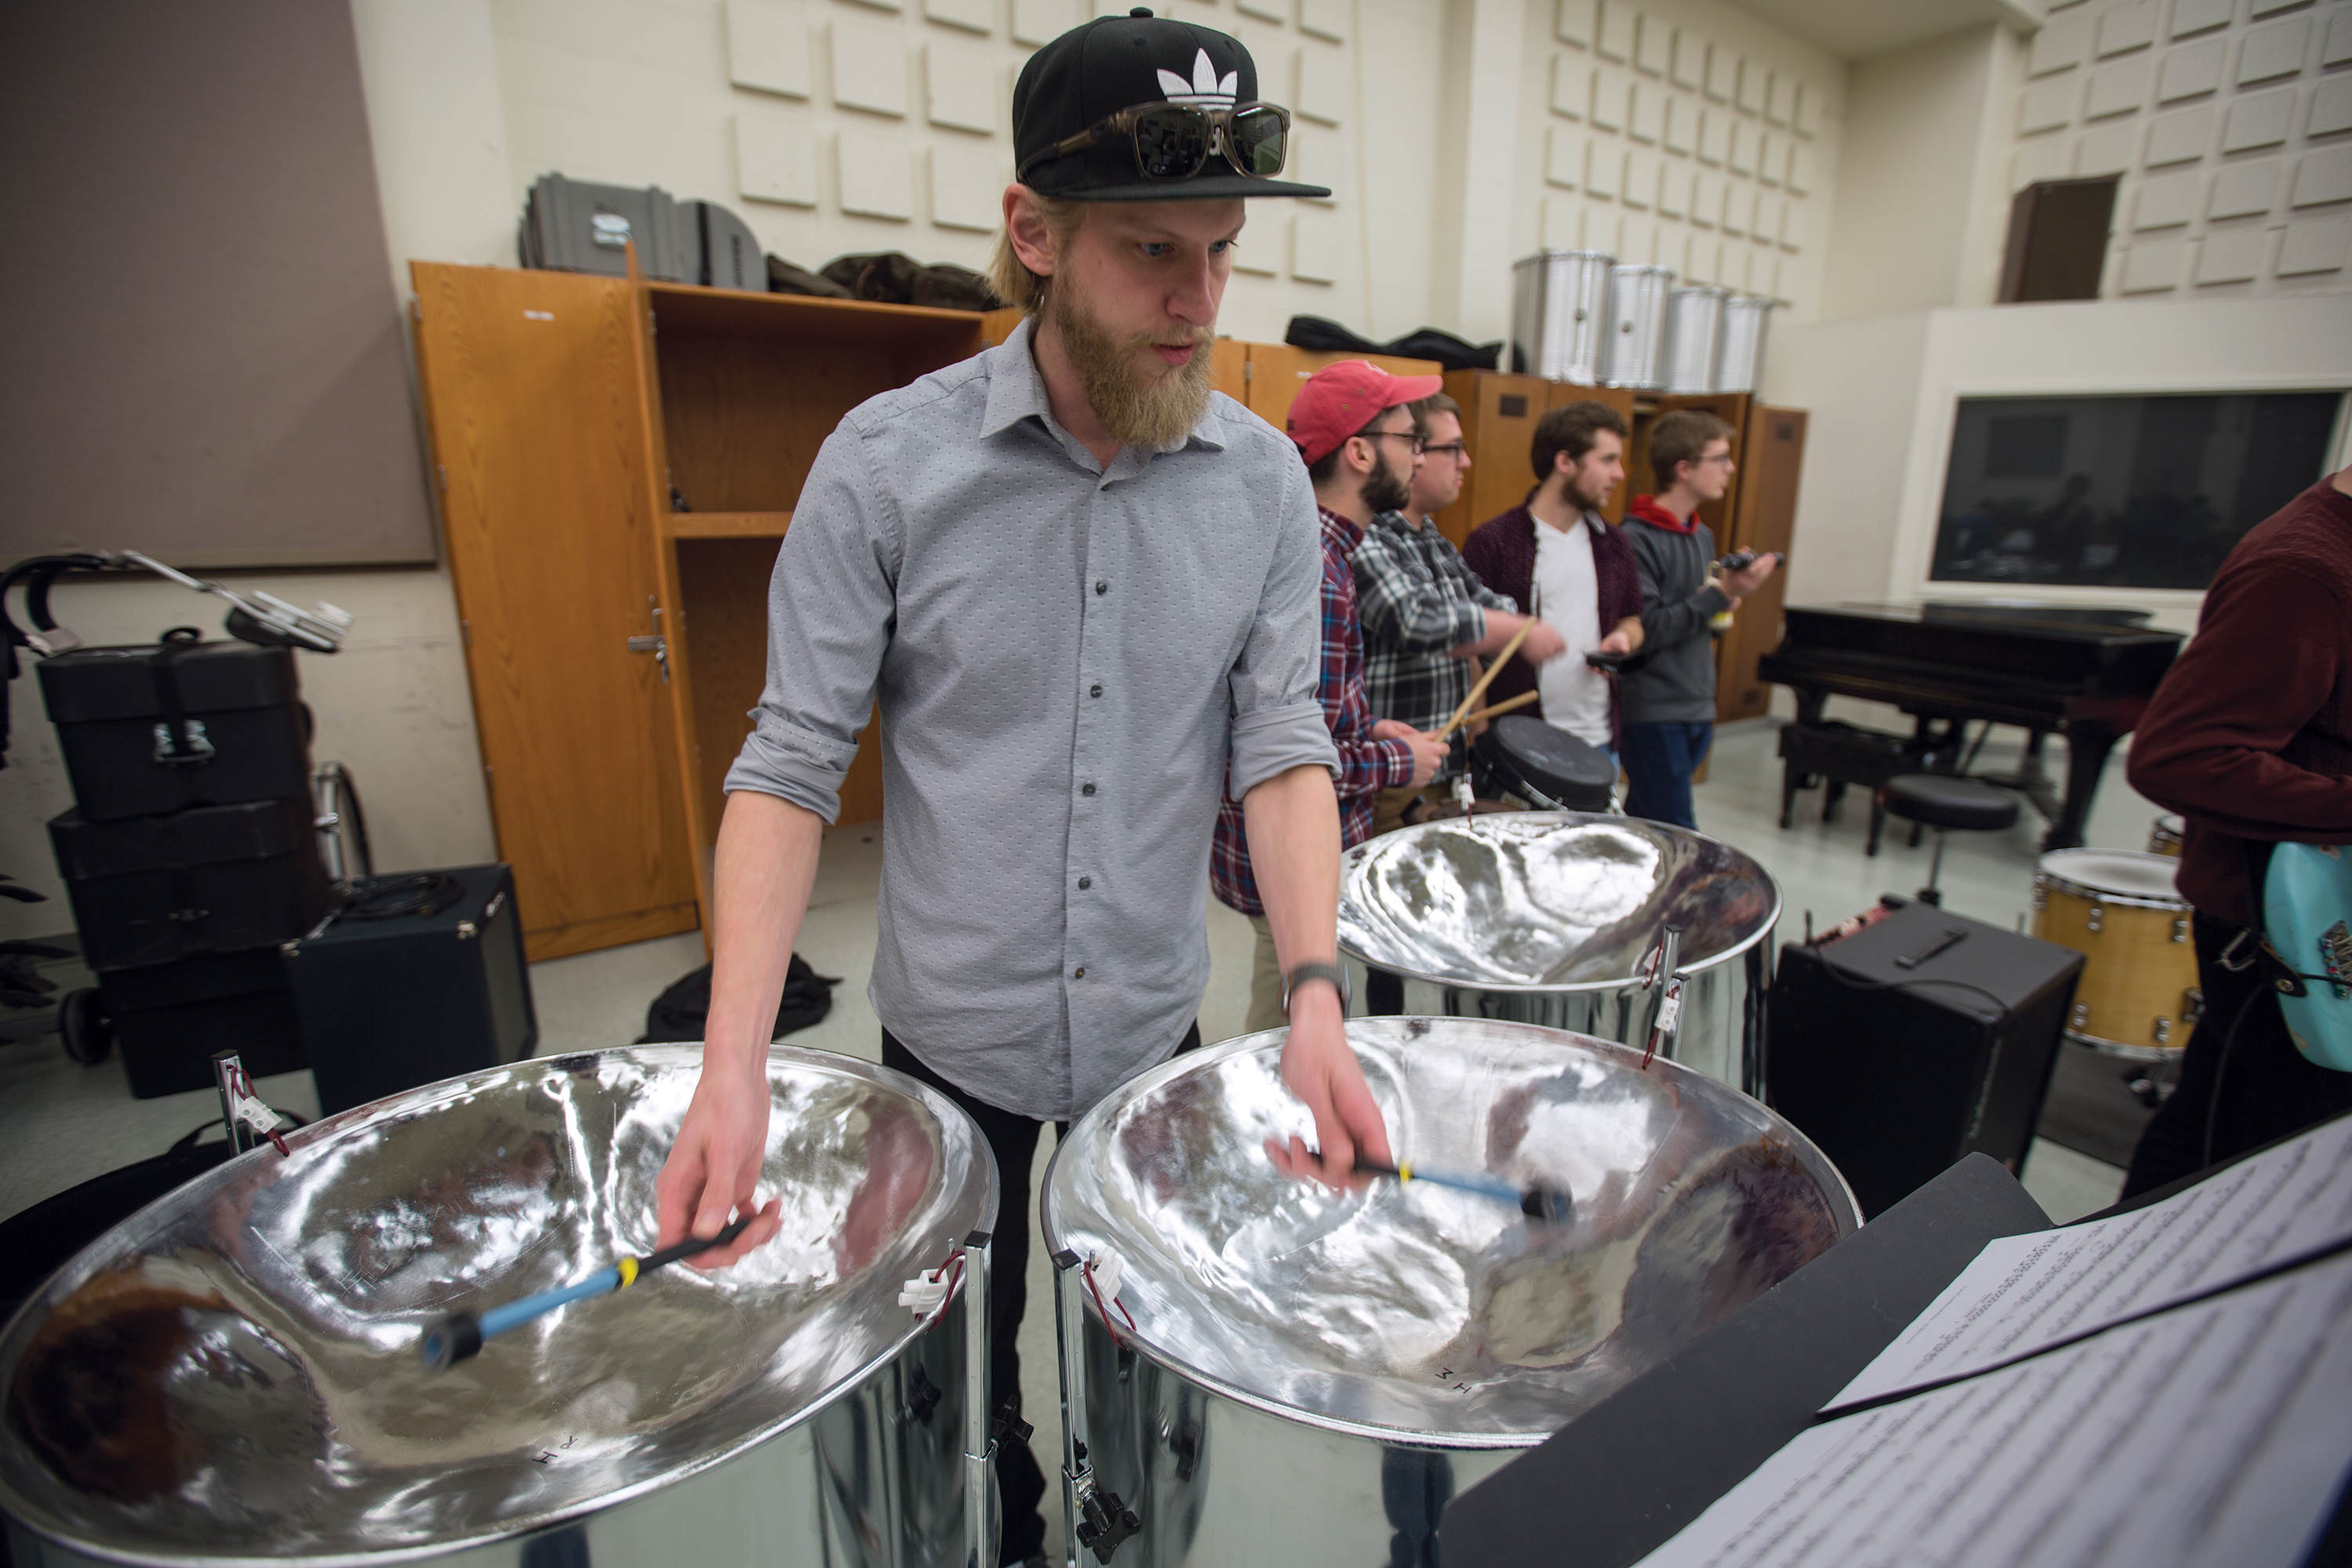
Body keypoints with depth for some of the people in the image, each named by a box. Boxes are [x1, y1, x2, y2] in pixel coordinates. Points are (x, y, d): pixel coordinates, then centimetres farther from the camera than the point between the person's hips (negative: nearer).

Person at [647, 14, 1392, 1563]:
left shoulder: (1267, 481, -6)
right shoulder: (887, 463, -14)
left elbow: (1282, 743, -8)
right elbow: (793, 763, -13)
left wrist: (1315, 995, -21)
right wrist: (734, 1061, -22)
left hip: (1158, 1024, 3)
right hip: (955, 1034, -2)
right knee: (961, 1366, 23)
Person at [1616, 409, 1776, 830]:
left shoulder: (1703, 537, 15)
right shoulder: (1635, 539, -13)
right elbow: (1644, 630, -19)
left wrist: (1723, 610, 2)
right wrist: (1721, 594, -18)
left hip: (1697, 711, 8)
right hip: (1653, 714, -8)